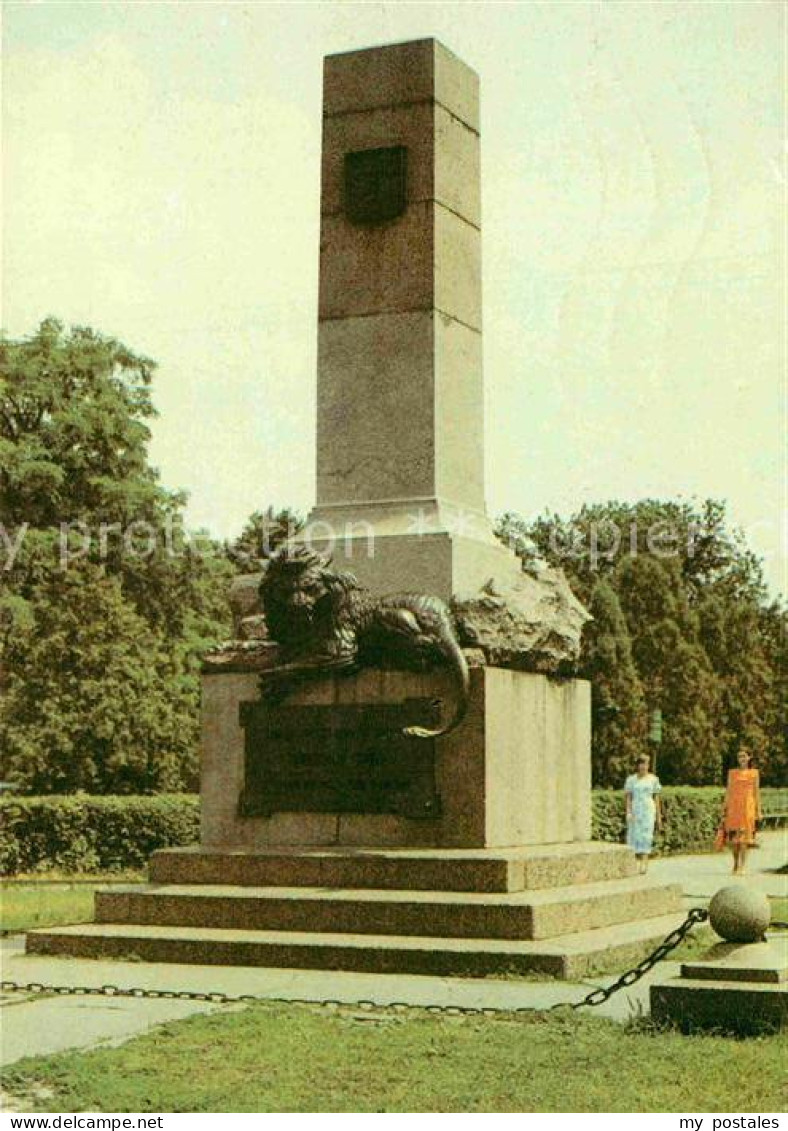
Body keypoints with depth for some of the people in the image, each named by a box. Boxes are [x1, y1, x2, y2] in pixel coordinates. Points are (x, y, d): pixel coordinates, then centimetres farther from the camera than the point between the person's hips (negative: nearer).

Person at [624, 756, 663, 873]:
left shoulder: (653, 779, 7)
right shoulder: (631, 779, 5)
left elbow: (656, 798, 9)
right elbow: (628, 797, 3)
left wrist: (658, 815, 7)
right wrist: (628, 812, -10)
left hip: (648, 810, -1)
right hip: (635, 810, 1)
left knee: (646, 836, -11)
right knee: (635, 836, 1)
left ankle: (644, 864, -18)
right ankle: (637, 861, 14)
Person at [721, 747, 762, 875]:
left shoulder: (754, 773, 6)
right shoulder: (732, 773, 10)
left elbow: (756, 792, 6)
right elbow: (728, 791, 9)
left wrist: (758, 810, 2)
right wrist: (724, 808, 4)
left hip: (747, 806, -2)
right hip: (733, 806, 2)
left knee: (744, 836, -9)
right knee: (733, 836, 2)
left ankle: (742, 867, -9)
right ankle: (735, 864, 17)